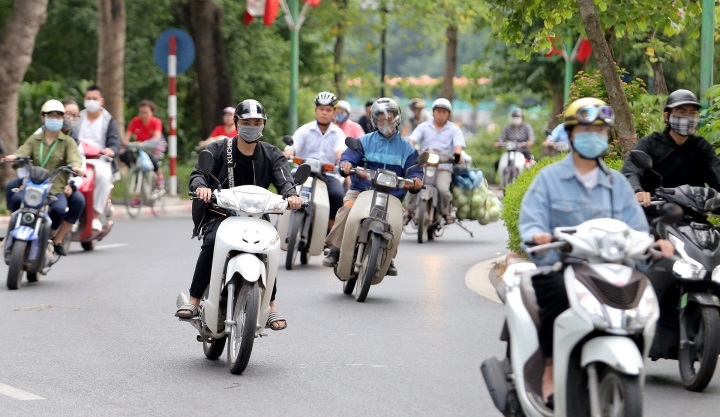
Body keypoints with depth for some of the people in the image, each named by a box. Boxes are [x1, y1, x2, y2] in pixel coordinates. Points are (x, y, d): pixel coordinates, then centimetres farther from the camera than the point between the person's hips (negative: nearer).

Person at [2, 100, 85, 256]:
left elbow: (74, 157, -9)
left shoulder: (68, 141, 11)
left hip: (57, 190, -1)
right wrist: (14, 157, -28)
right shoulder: (34, 140, 17)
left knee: (59, 208, -33)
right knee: (16, 199, -31)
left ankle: (56, 239, -4)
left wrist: (75, 166, -34)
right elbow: (23, 152, -2)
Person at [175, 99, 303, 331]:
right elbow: (197, 173, -8)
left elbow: (283, 179, -7)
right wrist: (201, 186, -33)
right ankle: (194, 300, -25)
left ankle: (270, 305, -14)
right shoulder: (218, 150, 4)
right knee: (211, 242, -32)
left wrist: (291, 195, -32)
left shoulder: (271, 155, 9)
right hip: (219, 214, -1)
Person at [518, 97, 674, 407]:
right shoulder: (549, 178, 9)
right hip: (557, 266, -3)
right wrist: (538, 235, -29)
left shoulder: (618, 184, 19)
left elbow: (635, 227, 8)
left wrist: (652, 243, -15)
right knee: (559, 296, -37)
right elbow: (530, 221, -4)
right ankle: (551, 371, -21)